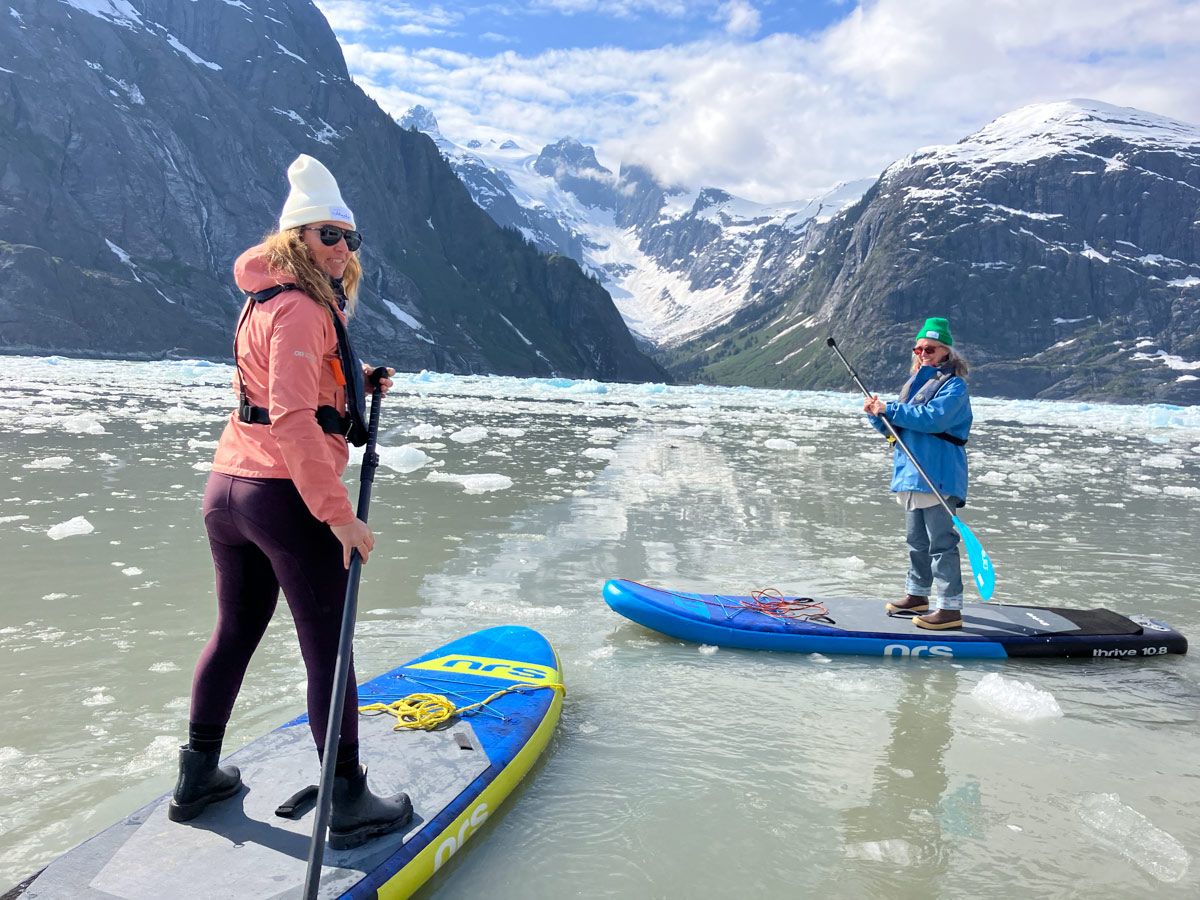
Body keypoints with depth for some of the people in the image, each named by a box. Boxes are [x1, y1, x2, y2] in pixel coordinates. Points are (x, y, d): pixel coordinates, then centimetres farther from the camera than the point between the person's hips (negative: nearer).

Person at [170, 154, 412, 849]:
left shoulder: (270, 298, 17)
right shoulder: (299, 309, -13)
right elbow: (293, 418, -23)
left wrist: (357, 374, 17)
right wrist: (339, 513, -24)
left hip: (226, 491, 10)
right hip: (287, 494, -10)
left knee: (235, 631, 21)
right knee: (327, 651, 0)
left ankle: (198, 778, 35)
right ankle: (349, 806, 12)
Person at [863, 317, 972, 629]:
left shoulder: (954, 384, -7)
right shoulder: (913, 383, 18)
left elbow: (933, 417, -24)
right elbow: (896, 427, 19)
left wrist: (890, 410, -21)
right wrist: (877, 415, -2)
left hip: (938, 476, -9)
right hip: (911, 475, 9)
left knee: (941, 542, -7)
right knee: (917, 541, 18)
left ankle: (950, 607, -3)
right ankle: (917, 595, 31)